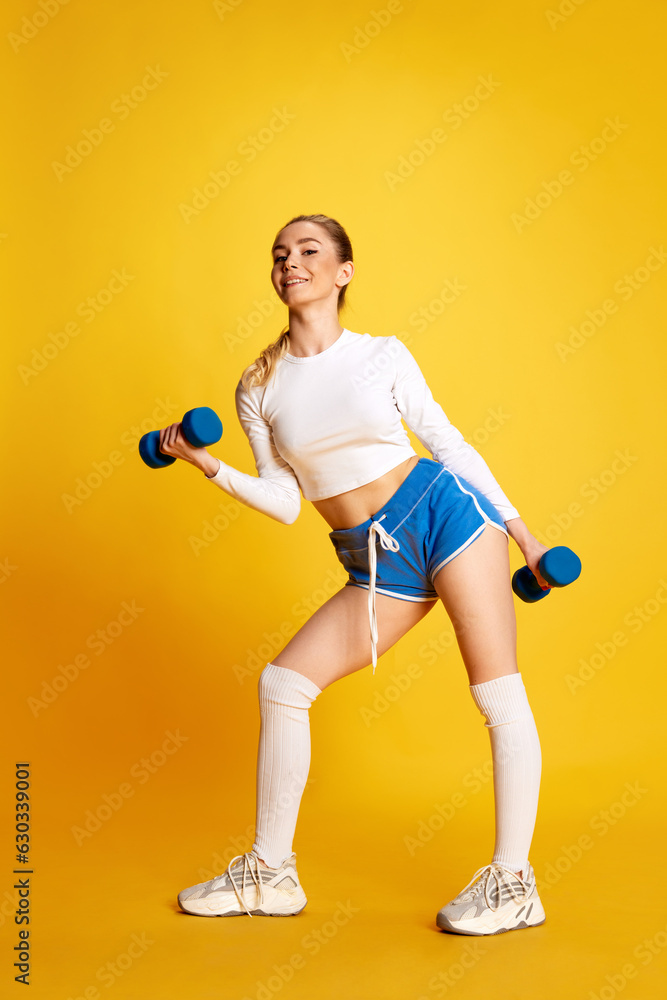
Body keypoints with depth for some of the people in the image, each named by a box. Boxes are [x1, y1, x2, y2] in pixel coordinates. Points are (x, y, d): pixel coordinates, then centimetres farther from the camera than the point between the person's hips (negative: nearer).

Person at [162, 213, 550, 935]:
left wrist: (520, 530, 8)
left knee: (498, 692, -6)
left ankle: (514, 885, 9)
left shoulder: (384, 355, 2)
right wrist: (209, 466, -9)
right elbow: (284, 502, 5)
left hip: (444, 510, -3)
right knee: (282, 683, -1)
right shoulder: (259, 388, 6)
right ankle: (270, 873, 14)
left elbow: (449, 442, 7)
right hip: (376, 564, 3)